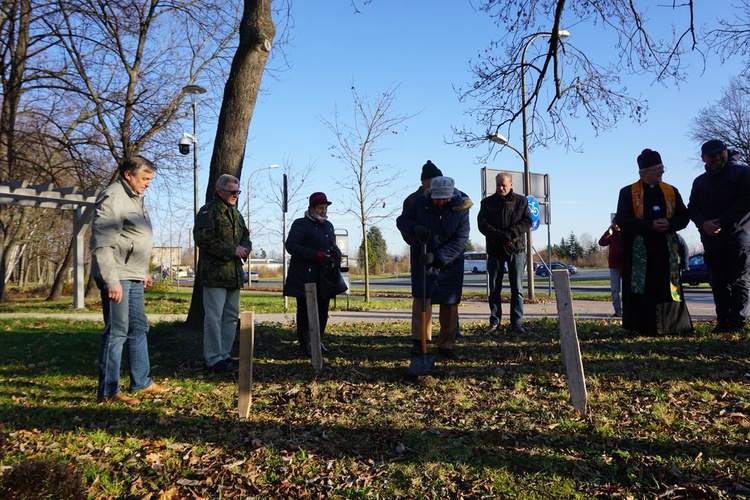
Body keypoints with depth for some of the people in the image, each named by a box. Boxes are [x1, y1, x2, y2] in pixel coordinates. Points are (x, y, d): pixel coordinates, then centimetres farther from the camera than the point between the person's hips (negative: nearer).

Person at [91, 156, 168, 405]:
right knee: (116, 332, -5)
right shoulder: (113, 198, -13)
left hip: (133, 277, 10)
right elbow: (102, 245, -20)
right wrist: (111, 281, -24)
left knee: (139, 328, 15)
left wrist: (143, 272, 23)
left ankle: (141, 382, 25)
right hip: (117, 277, -10)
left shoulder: (135, 198, 16)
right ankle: (108, 391, 5)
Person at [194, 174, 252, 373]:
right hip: (215, 273, -8)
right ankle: (213, 359, 2)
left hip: (235, 273, 9)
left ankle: (224, 355, 22)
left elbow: (246, 236, 25)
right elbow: (203, 239, -17)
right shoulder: (208, 212, -7)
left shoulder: (236, 214, 19)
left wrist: (244, 248, 0)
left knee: (231, 316, 12)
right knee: (214, 317, -6)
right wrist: (232, 250, -17)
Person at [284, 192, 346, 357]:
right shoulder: (300, 224, -5)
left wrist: (336, 255, 0)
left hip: (325, 277, 6)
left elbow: (333, 246, 27)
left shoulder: (328, 225, 17)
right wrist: (316, 255, -23)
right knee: (305, 311, -2)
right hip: (305, 277, -6)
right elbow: (290, 245, -16)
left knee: (323, 311, 9)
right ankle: (304, 345, 8)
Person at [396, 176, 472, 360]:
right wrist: (414, 227, -24)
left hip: (450, 263, 1)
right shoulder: (420, 203, -11)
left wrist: (438, 257, -29)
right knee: (421, 298, -11)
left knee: (450, 304, 5)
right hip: (422, 260, 0)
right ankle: (419, 341, -6)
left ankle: (446, 345, 17)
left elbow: (460, 240, -18)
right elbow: (401, 220, -1)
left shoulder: (461, 209, -14)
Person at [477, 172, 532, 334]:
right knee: (494, 289, 5)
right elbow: (482, 224, -5)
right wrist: (500, 236, -18)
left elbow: (527, 222, -3)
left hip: (516, 249, 0)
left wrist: (509, 234, -18)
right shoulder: (487, 202, 6)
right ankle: (494, 322, 12)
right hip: (495, 249, 1)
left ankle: (517, 322, 8)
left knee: (517, 289, 2)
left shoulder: (521, 201, 6)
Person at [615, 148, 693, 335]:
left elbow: (684, 216, 10)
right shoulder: (628, 192, 2)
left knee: (667, 289, 2)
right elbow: (622, 220, -7)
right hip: (638, 251, -3)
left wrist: (669, 224, -12)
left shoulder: (671, 191, 14)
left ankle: (671, 325, 10)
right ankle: (644, 327, 2)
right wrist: (650, 225, -17)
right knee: (641, 290, -4)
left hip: (666, 249, 3)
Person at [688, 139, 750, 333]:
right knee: (719, 283, 5)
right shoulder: (700, 181, 18)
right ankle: (723, 323, 9)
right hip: (711, 240, 5)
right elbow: (692, 208, 11)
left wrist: (722, 223, -14)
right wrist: (703, 223, -9)